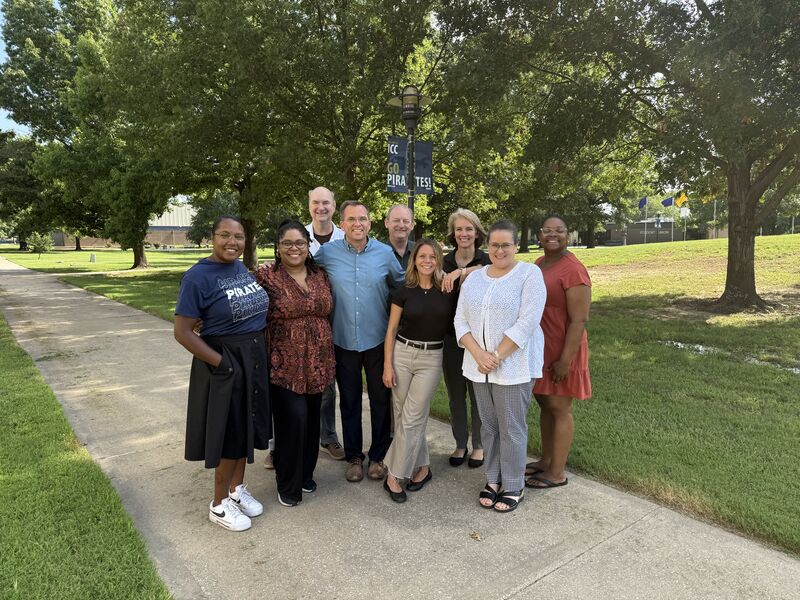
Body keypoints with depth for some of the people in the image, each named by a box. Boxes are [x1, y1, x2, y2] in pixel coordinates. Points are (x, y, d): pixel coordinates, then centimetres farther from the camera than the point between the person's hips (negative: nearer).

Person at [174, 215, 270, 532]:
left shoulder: (242, 268, 5)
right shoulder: (198, 277, -16)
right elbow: (183, 332, -18)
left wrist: (261, 355, 8)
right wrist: (222, 363, -20)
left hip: (254, 361, 7)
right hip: (225, 365, -7)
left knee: (246, 428, 18)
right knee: (229, 433, 5)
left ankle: (237, 489, 38)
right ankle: (219, 505, 26)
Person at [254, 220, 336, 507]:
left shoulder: (320, 275, 7)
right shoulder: (266, 276, -7)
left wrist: (327, 358, 14)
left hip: (317, 363, 5)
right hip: (284, 364, -5)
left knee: (311, 418, 14)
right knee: (293, 418, -5)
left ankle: (305, 473, 35)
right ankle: (288, 485, 16)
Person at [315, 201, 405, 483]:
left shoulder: (385, 253, -4)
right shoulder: (327, 253, -5)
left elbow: (402, 283, 11)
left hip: (378, 340, 0)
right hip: (344, 341, 0)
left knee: (381, 400, 11)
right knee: (349, 401, 13)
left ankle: (378, 456, 29)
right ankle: (353, 457, 30)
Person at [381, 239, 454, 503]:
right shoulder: (404, 291, -1)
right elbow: (391, 329, 2)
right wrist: (387, 365, -2)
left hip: (432, 358, -1)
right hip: (402, 353, 2)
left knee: (410, 419, -3)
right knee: (403, 416, 6)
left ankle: (393, 476, 10)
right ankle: (423, 466, 25)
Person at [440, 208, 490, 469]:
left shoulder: (486, 261, -6)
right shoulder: (444, 263, 1)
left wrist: (461, 272, -39)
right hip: (451, 337, 3)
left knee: (478, 394, 9)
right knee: (455, 395, 13)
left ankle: (479, 445, 29)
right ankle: (460, 444, 31)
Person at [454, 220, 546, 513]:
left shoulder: (529, 274, -7)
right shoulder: (474, 278, 9)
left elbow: (526, 324, -16)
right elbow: (461, 322, 3)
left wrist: (496, 356, -17)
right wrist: (479, 355, -12)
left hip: (514, 365, -5)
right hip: (478, 365, 5)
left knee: (512, 428, 4)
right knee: (488, 425, 15)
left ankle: (513, 486, 22)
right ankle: (493, 479, 31)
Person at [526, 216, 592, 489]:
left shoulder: (573, 270, -17)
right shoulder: (538, 265, 8)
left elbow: (579, 320, -19)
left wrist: (565, 360, -21)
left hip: (560, 352, -8)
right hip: (538, 350, 8)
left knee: (559, 409, 5)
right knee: (544, 404, 17)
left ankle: (557, 473, 19)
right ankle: (546, 461, 33)